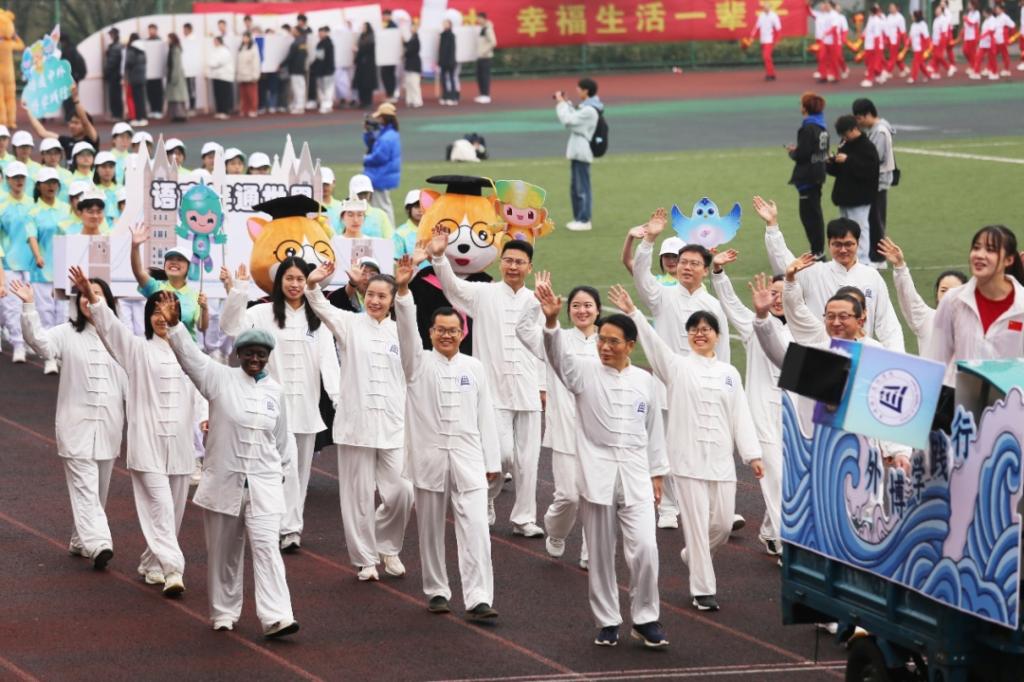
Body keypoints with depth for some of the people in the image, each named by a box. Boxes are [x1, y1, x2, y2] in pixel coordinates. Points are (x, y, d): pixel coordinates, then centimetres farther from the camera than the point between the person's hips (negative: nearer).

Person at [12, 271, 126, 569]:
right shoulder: (68, 334, -1)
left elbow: (130, 381, 6)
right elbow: (40, 342, -19)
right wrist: (29, 307, -30)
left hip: (108, 425, 3)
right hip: (77, 424, -3)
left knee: (99, 488, 12)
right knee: (84, 485, -13)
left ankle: (81, 541, 26)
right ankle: (98, 544, -25)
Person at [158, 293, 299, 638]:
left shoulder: (274, 391, 7)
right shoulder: (220, 379, -2)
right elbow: (189, 355, -15)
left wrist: (281, 468, 22)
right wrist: (174, 325, -29)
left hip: (264, 485, 1)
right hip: (223, 481, -1)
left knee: (266, 546, -11)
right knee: (223, 552, 9)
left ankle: (276, 618, -17)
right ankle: (224, 613, 23)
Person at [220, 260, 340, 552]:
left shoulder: (317, 318, 5)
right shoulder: (265, 313, -1)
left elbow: (328, 358, -3)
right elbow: (231, 327, -14)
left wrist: (338, 396, -17)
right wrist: (236, 291, -27)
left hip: (307, 404, 3)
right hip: (278, 402, -3)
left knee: (301, 468, 10)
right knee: (286, 467, -11)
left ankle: (294, 524, 21)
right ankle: (289, 528, -10)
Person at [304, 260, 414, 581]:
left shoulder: (400, 332, 7)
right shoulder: (350, 324, 1)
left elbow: (410, 380, 11)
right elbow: (323, 310, -18)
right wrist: (312, 285, -39)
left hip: (393, 424, 2)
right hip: (356, 420, -2)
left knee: (401, 492, -4)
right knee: (358, 494, 3)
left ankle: (388, 547, 21)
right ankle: (365, 559, 14)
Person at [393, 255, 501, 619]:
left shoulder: (474, 368, 7)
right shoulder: (419, 364, 3)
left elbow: (485, 415, 9)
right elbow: (406, 330, -14)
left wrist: (492, 461, 8)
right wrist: (403, 292, -30)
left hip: (468, 459, 0)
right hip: (429, 458, 0)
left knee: (475, 528, -10)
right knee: (430, 529, 8)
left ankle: (479, 599, -14)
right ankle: (437, 591, 22)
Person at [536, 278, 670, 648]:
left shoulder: (644, 381, 6)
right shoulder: (585, 372, -1)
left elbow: (654, 429, 12)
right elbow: (559, 354, -20)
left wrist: (657, 473, 11)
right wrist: (551, 319, -39)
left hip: (635, 475, 1)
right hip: (597, 474, -1)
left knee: (644, 547, -9)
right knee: (601, 552, 6)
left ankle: (645, 619, 5)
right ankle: (607, 622, 17)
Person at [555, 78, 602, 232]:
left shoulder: (589, 111, -18)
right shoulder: (587, 107, 14)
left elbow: (568, 120, -19)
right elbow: (572, 120, 19)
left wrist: (562, 103, -7)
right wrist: (565, 103, 14)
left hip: (581, 153, -11)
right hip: (578, 151, 11)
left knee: (582, 187, -6)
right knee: (576, 187, 16)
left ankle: (584, 220, -3)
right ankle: (578, 218, 22)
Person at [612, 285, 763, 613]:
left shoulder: (729, 373, 12)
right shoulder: (677, 367, 3)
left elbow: (741, 416, 12)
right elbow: (652, 341, -11)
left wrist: (752, 454, 5)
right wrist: (632, 313, -25)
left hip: (721, 458, 3)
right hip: (688, 458, -3)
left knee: (723, 523, 3)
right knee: (697, 522, -4)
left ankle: (694, 557, 34)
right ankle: (703, 590, 3)